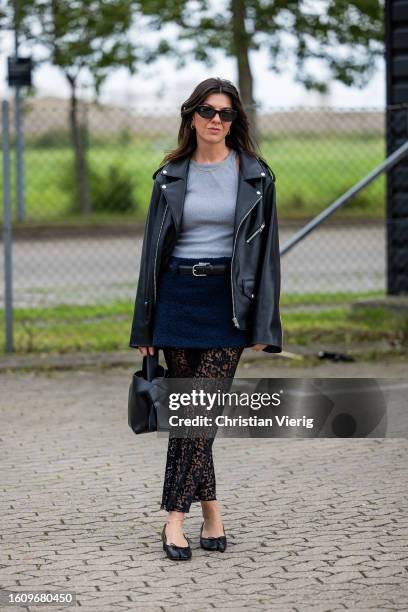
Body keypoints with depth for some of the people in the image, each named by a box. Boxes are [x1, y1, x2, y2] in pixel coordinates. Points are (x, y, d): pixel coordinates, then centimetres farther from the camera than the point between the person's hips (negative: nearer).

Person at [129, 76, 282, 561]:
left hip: (228, 302, -3)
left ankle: (175, 517, -4)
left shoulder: (255, 175, 2)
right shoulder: (171, 176, 7)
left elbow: (266, 248, 1)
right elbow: (153, 248, 10)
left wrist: (262, 325, -5)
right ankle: (211, 513, 12)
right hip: (178, 298, 3)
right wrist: (144, 327, 7)